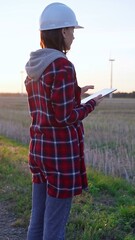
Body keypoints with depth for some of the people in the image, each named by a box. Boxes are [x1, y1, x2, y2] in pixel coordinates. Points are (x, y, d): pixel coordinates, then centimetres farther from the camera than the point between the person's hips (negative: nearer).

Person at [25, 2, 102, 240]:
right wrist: (91, 104, -1)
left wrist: (75, 93, 19)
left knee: (37, 220, 17)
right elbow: (65, 117, -17)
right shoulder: (62, 66, -17)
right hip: (61, 151, -8)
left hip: (39, 147, 9)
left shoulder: (33, 66, 9)